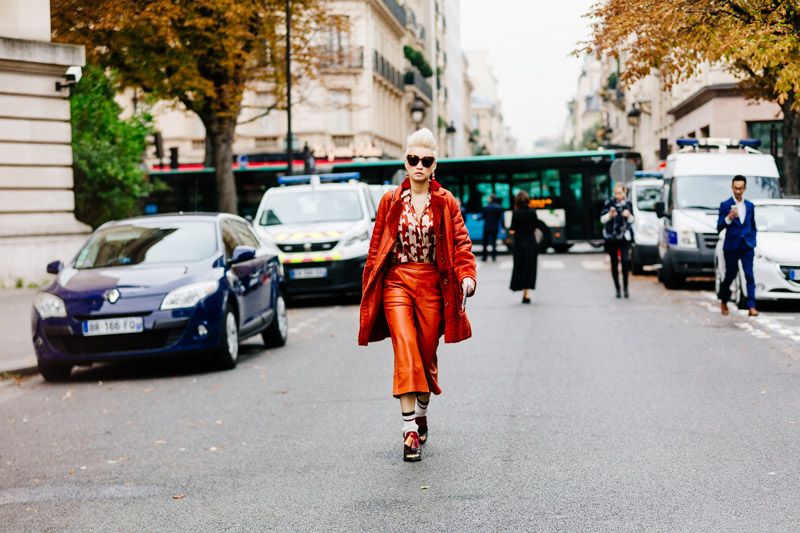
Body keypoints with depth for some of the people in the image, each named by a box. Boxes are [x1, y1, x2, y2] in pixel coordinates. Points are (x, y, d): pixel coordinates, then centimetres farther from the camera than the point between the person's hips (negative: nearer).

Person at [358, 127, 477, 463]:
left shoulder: (445, 203, 4)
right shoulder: (390, 201, 6)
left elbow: (461, 243, -1)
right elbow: (376, 246, 10)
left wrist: (467, 275, -18)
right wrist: (370, 286, 8)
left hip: (432, 284, 1)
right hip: (396, 282, 0)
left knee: (427, 355, 9)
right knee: (405, 349, -15)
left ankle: (421, 413, 34)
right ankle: (410, 429, -19)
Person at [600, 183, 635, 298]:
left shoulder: (628, 204, 4)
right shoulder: (609, 203, -2)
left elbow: (632, 220, 11)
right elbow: (602, 219, 0)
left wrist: (629, 215, -11)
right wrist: (610, 215, -20)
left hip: (624, 236, 0)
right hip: (611, 237, 0)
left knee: (625, 260, -14)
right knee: (614, 263, 3)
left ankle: (625, 287, -5)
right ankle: (617, 288, 12)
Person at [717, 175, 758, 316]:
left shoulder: (750, 206, 10)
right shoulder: (725, 205, -2)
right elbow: (719, 227, -7)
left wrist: (753, 242, 9)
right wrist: (729, 218, -24)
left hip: (747, 246, 2)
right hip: (731, 246, -2)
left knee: (749, 275, -9)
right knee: (730, 275, 8)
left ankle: (751, 306, -14)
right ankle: (723, 301, 32)